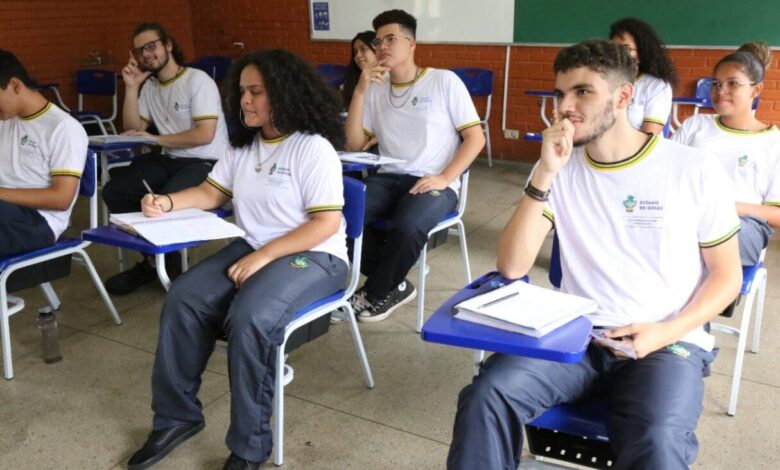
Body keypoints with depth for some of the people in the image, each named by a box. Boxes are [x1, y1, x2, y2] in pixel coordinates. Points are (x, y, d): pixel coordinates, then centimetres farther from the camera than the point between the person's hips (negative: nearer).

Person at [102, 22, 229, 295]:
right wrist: (131, 87, 1)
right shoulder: (149, 85, 11)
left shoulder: (198, 80, -10)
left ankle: (172, 267, -5)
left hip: (207, 163, -7)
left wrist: (156, 139, -14)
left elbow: (205, 135, -19)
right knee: (115, 191, -8)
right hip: (170, 160, 7)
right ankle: (151, 259, 6)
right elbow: (133, 129, 10)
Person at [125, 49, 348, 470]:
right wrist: (167, 202, -5)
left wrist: (263, 257, -23)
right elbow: (212, 192, 16)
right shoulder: (244, 144, 10)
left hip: (313, 257, -7)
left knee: (249, 319, -32)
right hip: (252, 248, 8)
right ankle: (177, 416, 3)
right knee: (183, 298, -12)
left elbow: (326, 223, -19)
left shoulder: (313, 148, -14)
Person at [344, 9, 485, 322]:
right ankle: (393, 286, -3)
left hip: (433, 184, -4)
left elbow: (475, 138, -2)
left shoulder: (444, 81, -1)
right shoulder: (375, 89, 10)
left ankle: (377, 293, -4)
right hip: (389, 179, 4)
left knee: (407, 226, -35)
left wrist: (444, 178, -16)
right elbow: (353, 145, 4)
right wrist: (360, 92, -6)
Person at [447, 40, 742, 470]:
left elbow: (727, 274, 4)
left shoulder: (694, 170, -3)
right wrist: (544, 175, -16)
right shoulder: (559, 170, 3)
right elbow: (511, 267, -8)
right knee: (487, 396, -23)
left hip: (668, 343, -2)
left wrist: (668, 332, -12)